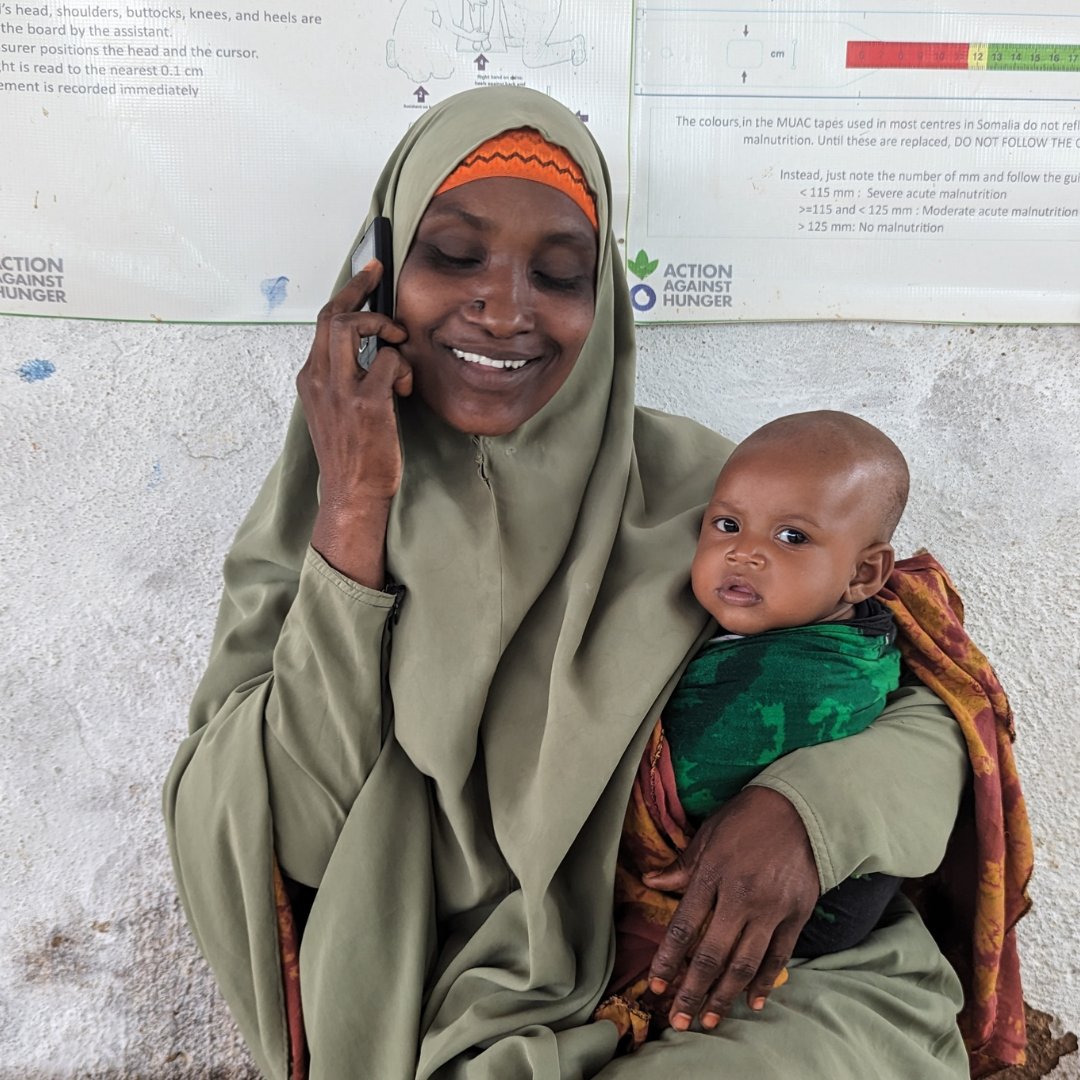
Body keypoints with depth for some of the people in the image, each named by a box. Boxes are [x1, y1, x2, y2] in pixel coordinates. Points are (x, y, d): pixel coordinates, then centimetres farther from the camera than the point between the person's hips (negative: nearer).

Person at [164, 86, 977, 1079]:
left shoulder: (692, 489, -6)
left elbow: (935, 711, 0)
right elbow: (289, 847, -12)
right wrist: (353, 517, -19)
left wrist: (807, 803, -22)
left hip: (706, 985, 1)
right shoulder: (306, 532, -3)